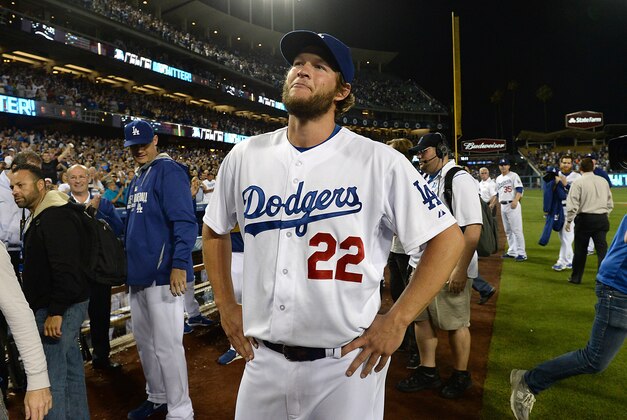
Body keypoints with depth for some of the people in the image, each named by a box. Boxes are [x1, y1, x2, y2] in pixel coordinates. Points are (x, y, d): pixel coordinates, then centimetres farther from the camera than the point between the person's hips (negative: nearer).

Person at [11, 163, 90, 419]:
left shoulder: (56, 218, -18)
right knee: (70, 369, 17)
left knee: (50, 377, -4)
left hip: (59, 309, -10)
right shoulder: (40, 217, 16)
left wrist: (55, 312, -24)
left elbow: (65, 269, -25)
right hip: (56, 307, 10)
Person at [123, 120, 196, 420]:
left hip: (162, 273, -9)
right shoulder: (136, 179, 18)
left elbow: (184, 221, -19)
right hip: (138, 273, 9)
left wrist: (180, 264, -27)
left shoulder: (168, 171, -9)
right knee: (145, 341, 18)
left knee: (166, 345, -5)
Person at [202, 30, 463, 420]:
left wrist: (397, 321, -11)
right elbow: (214, 230, 15)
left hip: (346, 365, -3)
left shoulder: (380, 162, -12)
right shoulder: (245, 156, 0)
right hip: (263, 359, 4)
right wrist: (226, 304, 8)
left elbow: (448, 238, -8)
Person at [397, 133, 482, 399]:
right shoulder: (428, 180, 12)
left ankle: (460, 376, 28)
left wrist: (460, 270, -22)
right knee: (421, 318, 14)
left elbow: (473, 228, -20)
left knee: (455, 323, 7)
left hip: (450, 269, -8)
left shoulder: (459, 180, -14)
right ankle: (427, 372, 31)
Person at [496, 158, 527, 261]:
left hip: (512, 205, -7)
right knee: (507, 230, 11)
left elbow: (519, 189, -12)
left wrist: (515, 201, -24)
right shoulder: (498, 178, 19)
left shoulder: (514, 176, -2)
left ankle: (521, 253, -7)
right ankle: (512, 252, 19)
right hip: (503, 206, 8)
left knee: (517, 230, -10)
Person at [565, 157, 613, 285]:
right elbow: (610, 204, 12)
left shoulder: (578, 182, -10)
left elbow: (572, 205, -13)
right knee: (602, 250, 6)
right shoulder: (603, 181, 6)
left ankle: (576, 278, 23)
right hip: (602, 219, 4)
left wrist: (569, 221, -2)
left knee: (580, 250, 10)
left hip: (584, 218, -3)